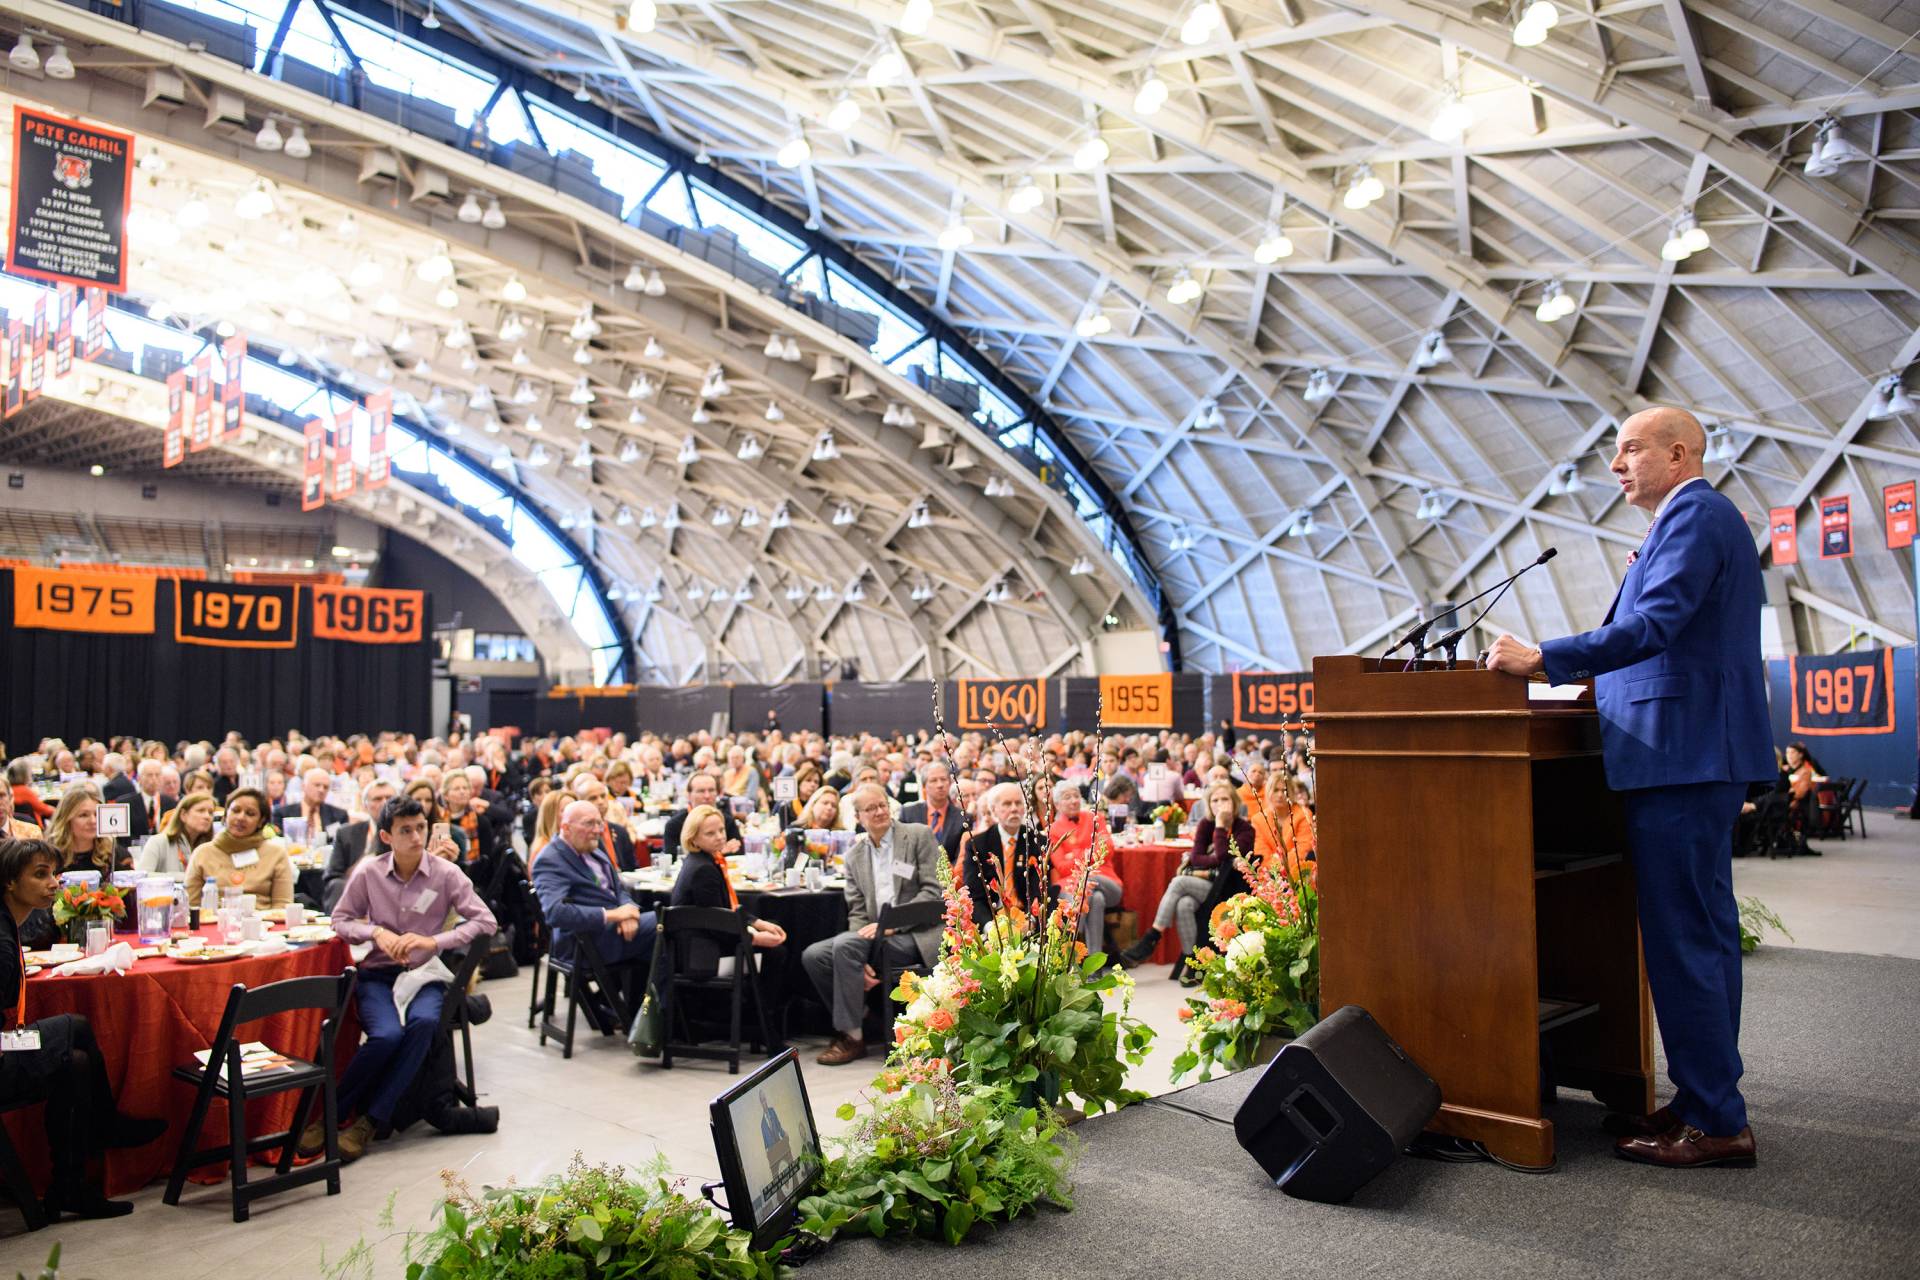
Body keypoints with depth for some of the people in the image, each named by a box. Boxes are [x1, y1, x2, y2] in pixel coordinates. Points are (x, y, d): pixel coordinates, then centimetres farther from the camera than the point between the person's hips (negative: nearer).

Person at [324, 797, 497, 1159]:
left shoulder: (446, 873, -4)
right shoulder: (368, 872, -1)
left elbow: (485, 921, -6)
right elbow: (340, 919, 8)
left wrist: (434, 942, -18)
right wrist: (376, 932, -12)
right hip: (377, 974, 0)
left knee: (424, 1022, -33)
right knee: (387, 1033, -31)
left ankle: (369, 1121, -21)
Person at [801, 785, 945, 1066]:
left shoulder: (918, 836, 0)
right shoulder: (854, 855, 13)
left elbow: (934, 891, -7)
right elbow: (856, 912, 7)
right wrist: (859, 961, -10)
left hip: (913, 934, -6)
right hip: (875, 936, 6)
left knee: (845, 945, -27)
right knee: (813, 956, -13)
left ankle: (852, 1037, -15)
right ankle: (855, 1022, 2)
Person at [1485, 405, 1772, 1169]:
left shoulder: (1695, 515, -11)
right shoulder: (1701, 516, 21)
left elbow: (1656, 624, -24)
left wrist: (1544, 660, -27)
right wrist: (1603, 673, 19)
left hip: (1680, 757, -11)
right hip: (1703, 751, 11)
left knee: (1682, 937, -6)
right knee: (1705, 929, 15)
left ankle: (1713, 1122, 2)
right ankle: (1709, 1098, 25)